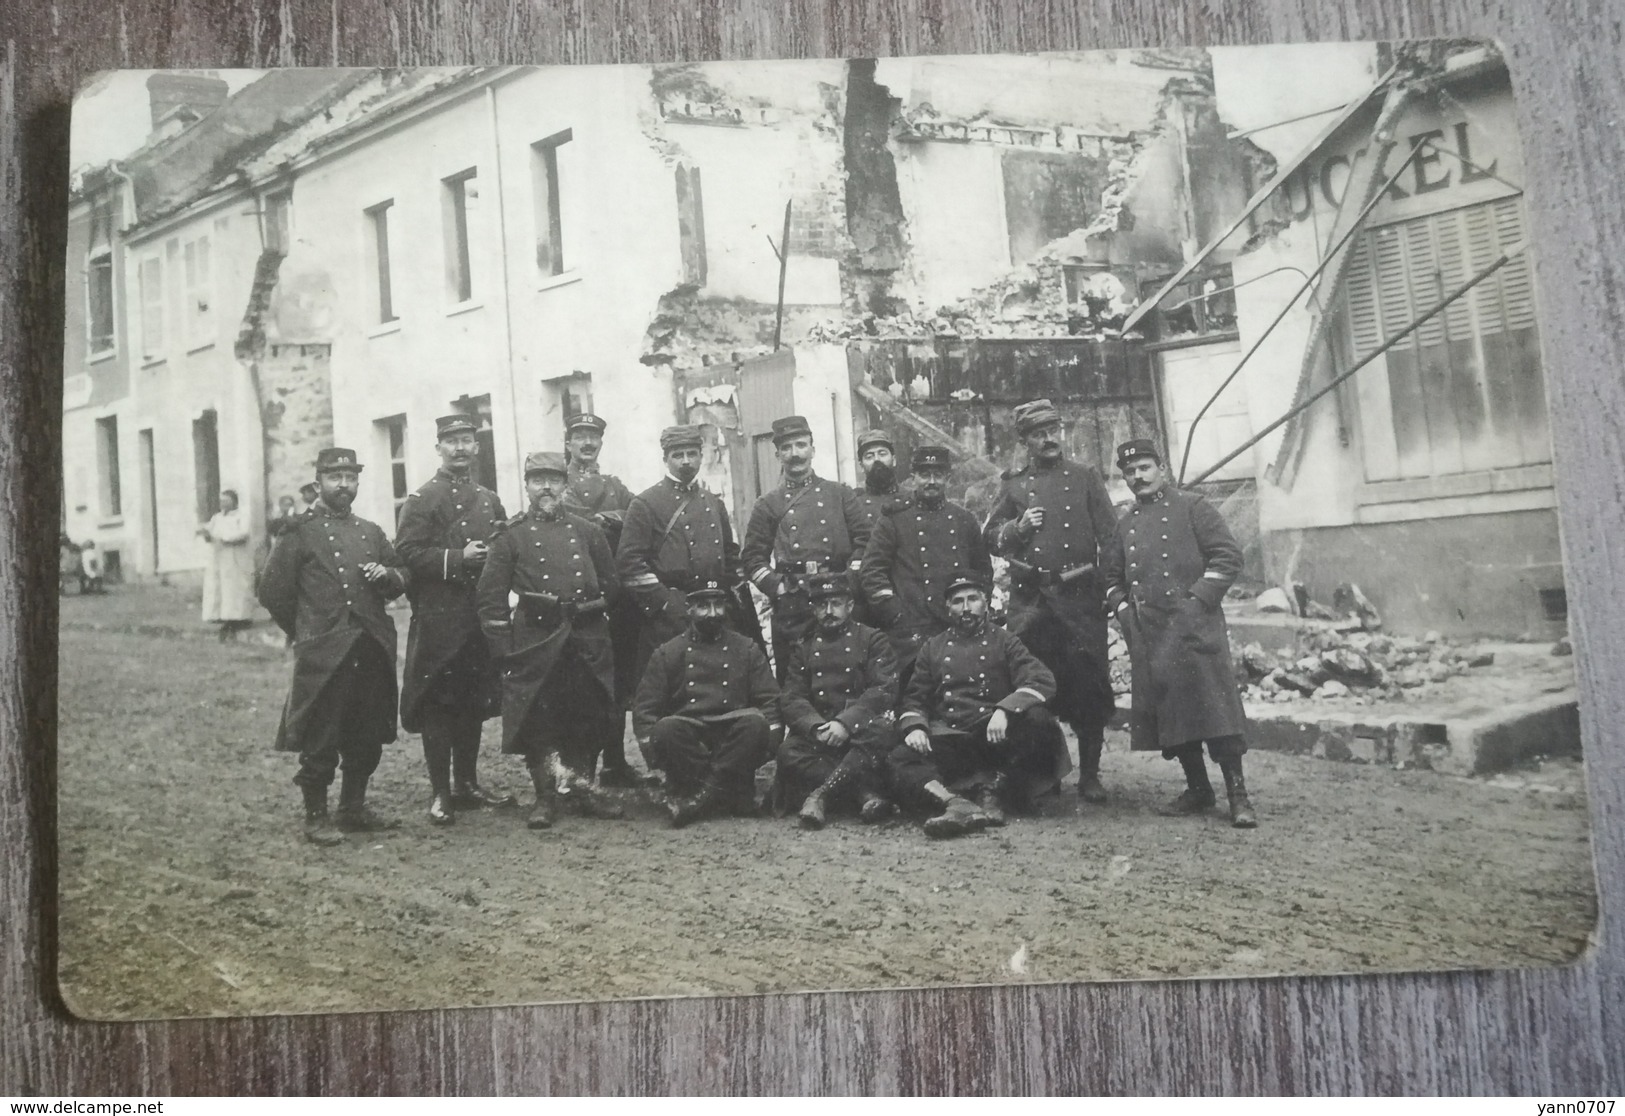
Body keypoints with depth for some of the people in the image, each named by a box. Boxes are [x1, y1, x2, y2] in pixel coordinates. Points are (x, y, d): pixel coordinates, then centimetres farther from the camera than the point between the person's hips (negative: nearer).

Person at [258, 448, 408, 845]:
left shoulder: (371, 532, 15)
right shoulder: (299, 532, -1)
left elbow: (400, 581, 20)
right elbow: (273, 593, -1)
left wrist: (386, 575, -3)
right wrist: (308, 633, 5)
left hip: (372, 652, 5)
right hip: (323, 656, -5)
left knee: (367, 737, 11)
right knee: (320, 742, 0)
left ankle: (354, 809, 25)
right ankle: (315, 817, 12)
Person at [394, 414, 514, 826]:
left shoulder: (490, 500, 16)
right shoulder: (421, 499, -2)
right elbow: (407, 554, -11)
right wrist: (457, 558, -20)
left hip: (482, 618, 6)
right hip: (438, 619, -6)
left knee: (474, 703, 11)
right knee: (436, 704, -2)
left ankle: (467, 784, 22)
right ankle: (440, 794, 4)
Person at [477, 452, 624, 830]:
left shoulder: (588, 531, 12)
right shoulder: (512, 536, 4)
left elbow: (611, 586, 17)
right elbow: (491, 598, 0)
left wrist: (590, 610, 2)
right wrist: (503, 648, -6)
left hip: (588, 642, 3)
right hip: (534, 640, -2)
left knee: (589, 719, 6)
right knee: (538, 723, 0)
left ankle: (582, 789, 21)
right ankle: (545, 797, 12)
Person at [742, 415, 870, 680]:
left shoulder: (842, 495, 12)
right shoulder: (767, 504, 11)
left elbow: (864, 542, 7)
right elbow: (753, 558, 8)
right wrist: (778, 588, -5)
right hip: (790, 607, 0)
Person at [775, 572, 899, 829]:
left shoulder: (873, 641, 10)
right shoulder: (803, 648, 19)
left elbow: (884, 690, -5)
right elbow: (790, 699, 6)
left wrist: (845, 723, -21)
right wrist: (817, 727, -16)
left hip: (861, 730, -2)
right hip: (817, 733, 2)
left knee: (881, 730, -37)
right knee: (788, 752, -30)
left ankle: (821, 796, -35)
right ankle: (865, 793, -32)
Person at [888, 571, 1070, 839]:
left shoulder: (1005, 642, 10)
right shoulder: (933, 648, 20)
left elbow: (1042, 681, -6)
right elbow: (914, 698, 17)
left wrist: (1005, 710, -24)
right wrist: (915, 727, -8)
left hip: (997, 736, -2)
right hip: (949, 741, 2)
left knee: (1038, 719, -32)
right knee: (899, 758, -26)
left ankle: (995, 794, -26)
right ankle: (955, 803, -47)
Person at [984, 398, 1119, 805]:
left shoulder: (1085, 477, 9)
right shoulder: (1014, 484, 12)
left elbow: (1109, 536, 4)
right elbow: (991, 537, 13)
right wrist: (1020, 526, -6)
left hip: (1081, 595, -1)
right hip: (1030, 599, 1)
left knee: (1089, 685, -1)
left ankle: (1089, 775, 9)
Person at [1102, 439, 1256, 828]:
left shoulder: (1192, 508, 3)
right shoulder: (1125, 524, 17)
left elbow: (1228, 556, -4)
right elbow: (1111, 576, 24)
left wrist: (1198, 600, -11)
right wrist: (1123, 609, 7)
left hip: (1194, 626, -5)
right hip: (1147, 634, 5)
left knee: (1214, 705, -10)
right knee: (1169, 712, 5)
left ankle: (1237, 794, -6)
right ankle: (1198, 789, 17)